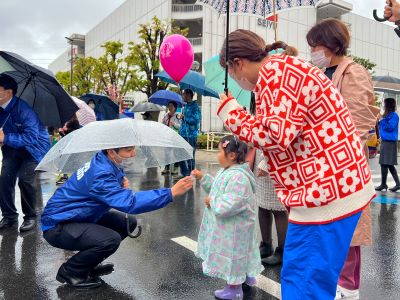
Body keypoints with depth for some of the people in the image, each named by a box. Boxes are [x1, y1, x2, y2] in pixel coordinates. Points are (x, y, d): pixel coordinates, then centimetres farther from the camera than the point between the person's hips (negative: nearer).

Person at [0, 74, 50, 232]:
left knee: (25, 179, -19)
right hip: (13, 148, 6)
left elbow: (31, 137, -33)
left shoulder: (23, 109, -27)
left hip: (34, 147, -6)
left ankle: (30, 217, 1)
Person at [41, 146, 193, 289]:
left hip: (82, 217, 9)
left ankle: (89, 263, 16)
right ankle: (69, 271, -3)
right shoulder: (100, 173, -30)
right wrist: (171, 193, -38)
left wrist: (123, 185, -13)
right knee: (111, 239, -29)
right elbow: (129, 202, -39)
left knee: (129, 223, 4)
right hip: (57, 226, -9)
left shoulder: (103, 162, -2)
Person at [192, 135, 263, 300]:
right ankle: (247, 276, 48)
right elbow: (217, 189, 15)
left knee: (232, 254, 7)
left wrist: (212, 201, -20)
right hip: (230, 225, 10)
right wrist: (202, 178, 6)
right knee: (239, 253, 27)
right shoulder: (227, 171, 1)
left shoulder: (238, 177, -32)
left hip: (233, 227, -10)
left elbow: (227, 206, -35)